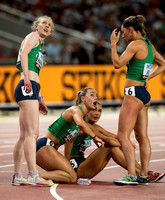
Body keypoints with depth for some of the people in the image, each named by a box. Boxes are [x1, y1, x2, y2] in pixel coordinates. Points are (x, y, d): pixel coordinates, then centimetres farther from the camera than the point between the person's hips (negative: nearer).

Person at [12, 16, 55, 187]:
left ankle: (17, 176, 9)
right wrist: (26, 77, -29)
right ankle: (33, 175, -23)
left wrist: (39, 99, 29)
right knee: (32, 133, -16)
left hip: (31, 90, 10)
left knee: (25, 136, 8)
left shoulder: (39, 45, 30)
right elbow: (23, 53, -16)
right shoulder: (32, 36, 4)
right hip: (27, 88, -10)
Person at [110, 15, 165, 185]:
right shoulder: (149, 45, 14)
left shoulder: (135, 44, -13)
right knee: (142, 136, 11)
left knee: (123, 136, -10)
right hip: (145, 94, 10)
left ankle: (131, 175, -16)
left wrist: (113, 44, -7)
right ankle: (144, 175, 13)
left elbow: (117, 64, -18)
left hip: (133, 94, -10)